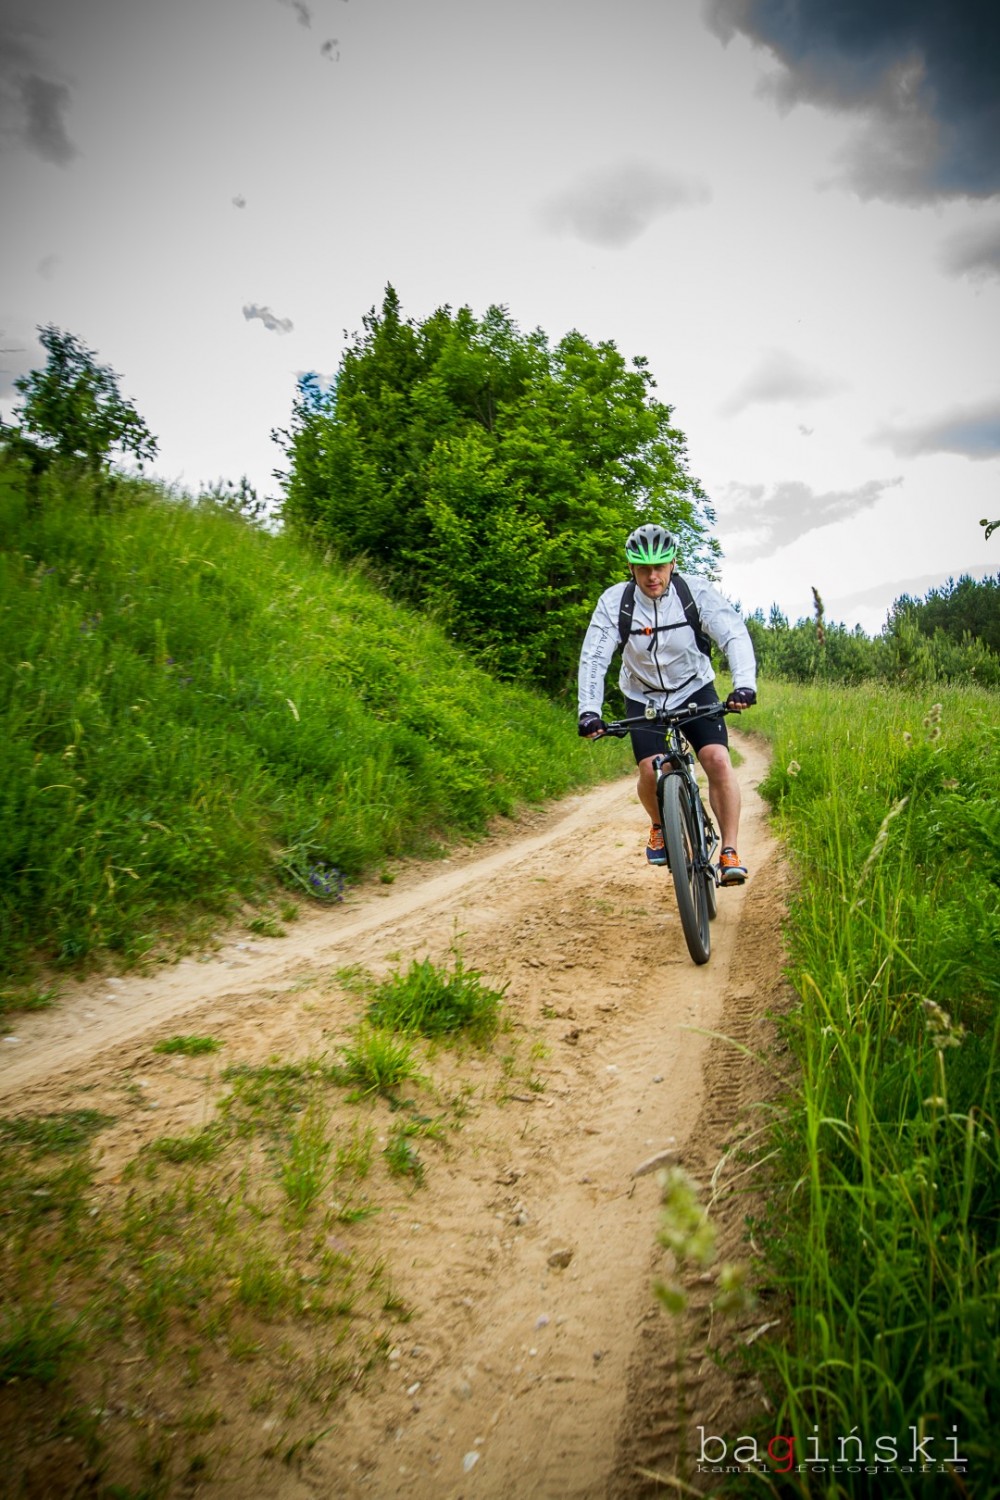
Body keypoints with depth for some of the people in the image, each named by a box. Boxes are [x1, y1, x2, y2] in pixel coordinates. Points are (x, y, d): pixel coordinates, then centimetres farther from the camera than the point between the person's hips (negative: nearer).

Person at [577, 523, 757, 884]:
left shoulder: (695, 591, -18)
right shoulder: (614, 601, -17)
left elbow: (735, 634, -25)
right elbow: (593, 657, -20)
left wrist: (744, 684, -42)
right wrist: (589, 710, -33)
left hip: (694, 691, 0)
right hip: (644, 698, 0)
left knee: (718, 760, -21)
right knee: (651, 771, -18)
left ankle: (729, 853, -8)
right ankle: (659, 826, 16)